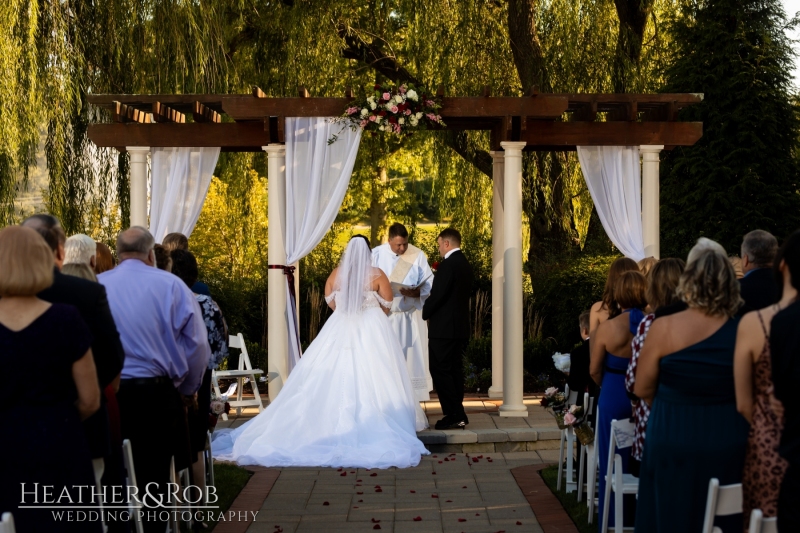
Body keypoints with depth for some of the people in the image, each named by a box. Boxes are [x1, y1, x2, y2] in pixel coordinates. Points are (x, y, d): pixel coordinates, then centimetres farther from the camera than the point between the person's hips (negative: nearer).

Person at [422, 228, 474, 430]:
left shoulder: (448, 264, -16)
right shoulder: (465, 264, 13)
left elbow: (437, 295, -19)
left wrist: (425, 313, -2)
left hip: (444, 327, -9)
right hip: (460, 327, 9)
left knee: (440, 370, -5)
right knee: (455, 370, 12)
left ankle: (454, 415, -7)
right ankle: (457, 415, 14)